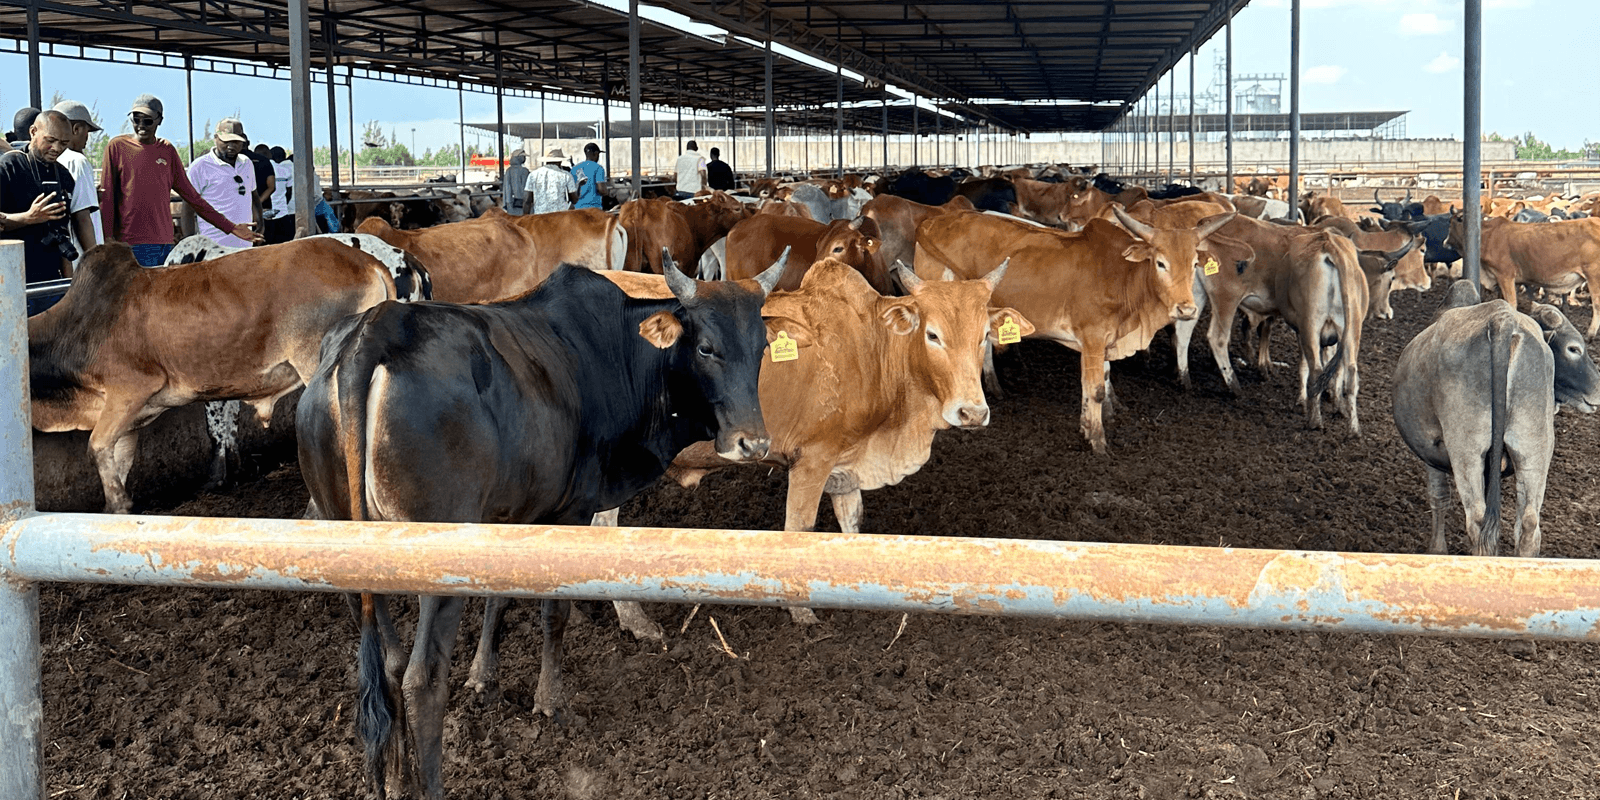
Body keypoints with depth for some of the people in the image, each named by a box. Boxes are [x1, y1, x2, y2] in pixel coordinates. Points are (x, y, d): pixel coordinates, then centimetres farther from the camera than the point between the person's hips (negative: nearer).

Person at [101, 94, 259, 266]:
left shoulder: (167, 150, 15)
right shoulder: (117, 146, 4)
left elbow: (191, 195, 19)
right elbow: (106, 196, 3)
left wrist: (230, 227, 16)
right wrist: (108, 237, -6)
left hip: (165, 243, 4)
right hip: (131, 245, -4)